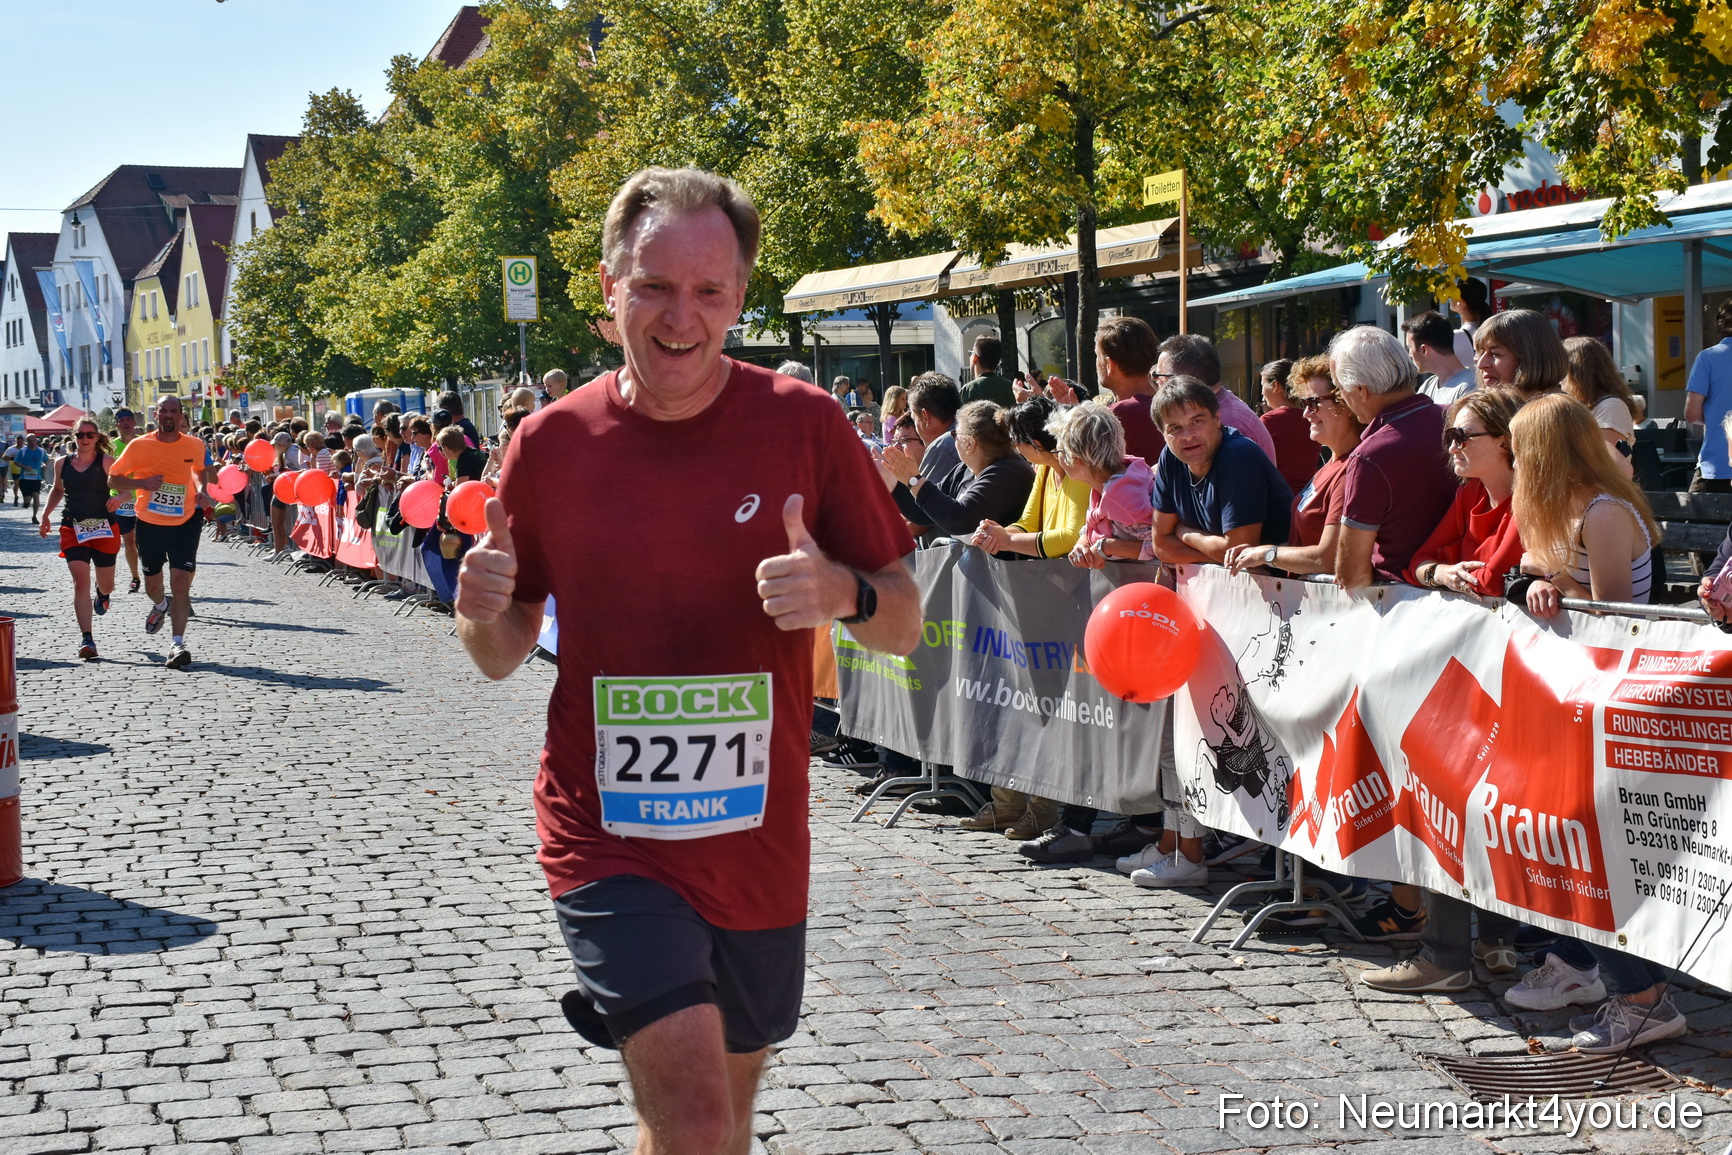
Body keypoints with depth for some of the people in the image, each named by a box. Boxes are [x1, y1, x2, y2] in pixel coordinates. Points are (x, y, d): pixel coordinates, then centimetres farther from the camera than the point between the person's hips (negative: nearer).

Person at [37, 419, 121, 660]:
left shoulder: (106, 462, -4)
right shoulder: (62, 463, 6)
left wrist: (119, 498, -27)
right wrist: (46, 515, 13)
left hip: (103, 527, -1)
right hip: (73, 529, 1)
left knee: (106, 584, 12)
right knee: (80, 581, -15)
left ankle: (102, 594, 54)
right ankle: (86, 639, -18)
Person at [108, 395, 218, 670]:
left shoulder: (195, 446, -2)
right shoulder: (139, 446, -8)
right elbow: (113, 479, -2)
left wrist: (202, 490, 0)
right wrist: (142, 483, -20)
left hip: (184, 523, -1)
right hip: (150, 523, 1)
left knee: (180, 581, -14)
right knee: (152, 582, 16)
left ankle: (177, 644, -13)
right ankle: (160, 606, 53)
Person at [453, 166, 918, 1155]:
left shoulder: (803, 425, -5)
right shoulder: (552, 443, -2)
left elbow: (906, 626, 0)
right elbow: (503, 654, 9)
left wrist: (846, 594, -23)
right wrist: (483, 614, -15)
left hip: (757, 843, 2)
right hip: (608, 841, -2)